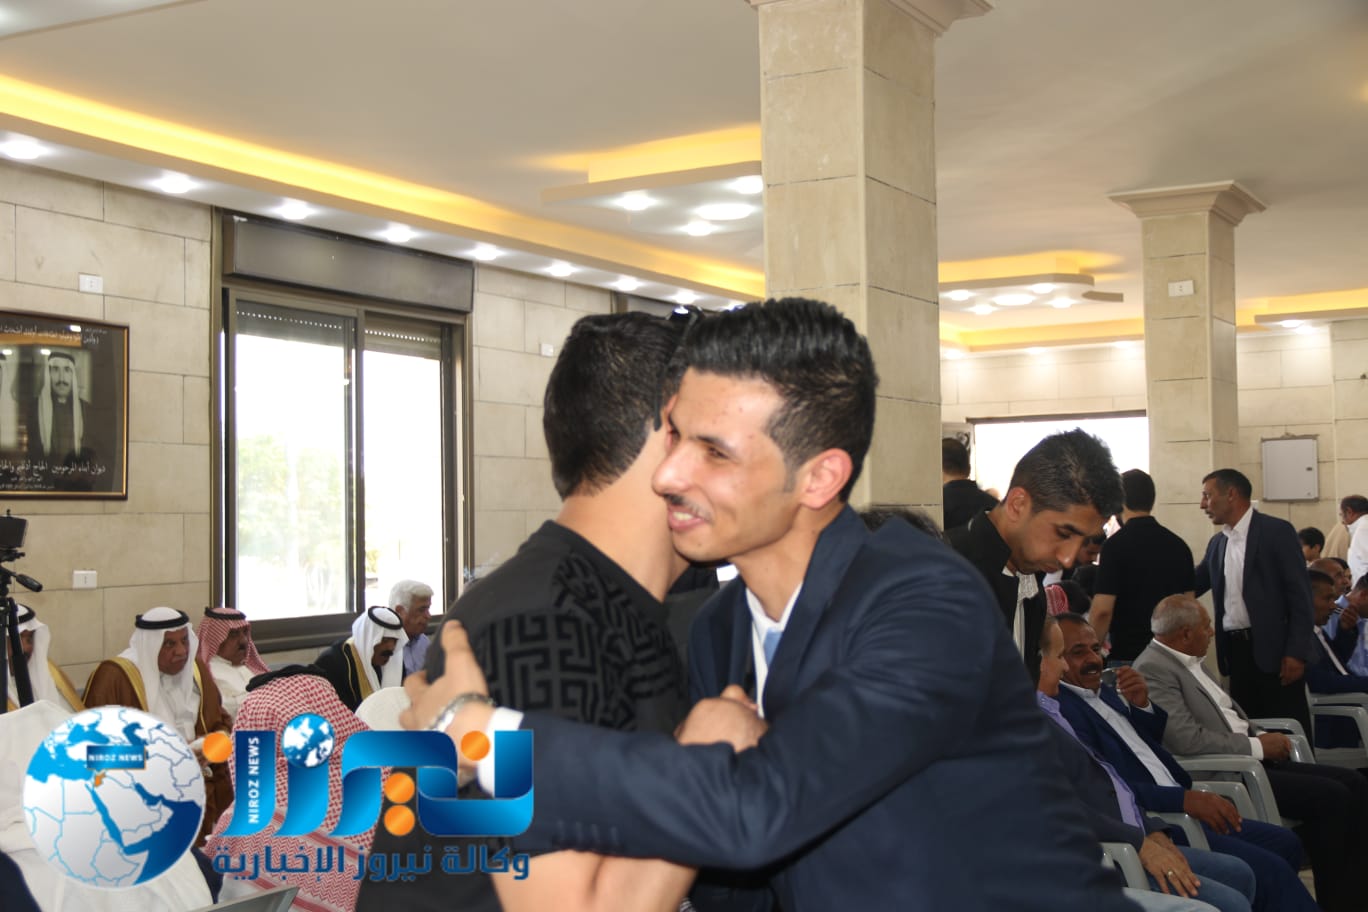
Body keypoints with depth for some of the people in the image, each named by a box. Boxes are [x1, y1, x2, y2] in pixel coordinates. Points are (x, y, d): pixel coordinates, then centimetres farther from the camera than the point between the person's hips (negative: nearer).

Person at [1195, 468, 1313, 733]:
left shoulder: (1277, 531, -6)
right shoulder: (1217, 543, 14)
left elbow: (1300, 595, -9)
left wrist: (1296, 652, -15)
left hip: (1272, 649, -6)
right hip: (1234, 651, 6)